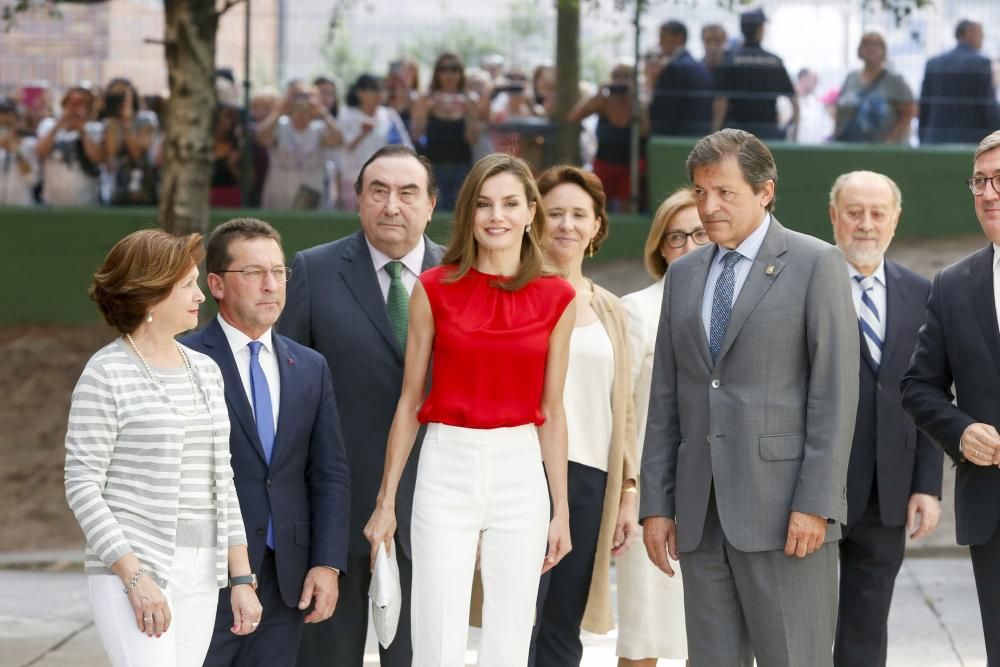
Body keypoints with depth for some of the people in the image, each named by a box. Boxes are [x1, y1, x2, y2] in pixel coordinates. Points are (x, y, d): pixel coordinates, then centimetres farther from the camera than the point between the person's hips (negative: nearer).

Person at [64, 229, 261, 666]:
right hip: (132, 568, -6)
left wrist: (241, 579, 11)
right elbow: (82, 486, -9)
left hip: (200, 578, 6)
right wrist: (134, 577, -16)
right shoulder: (107, 374, -5)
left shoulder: (205, 371, 14)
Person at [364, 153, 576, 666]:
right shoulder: (435, 289, 0)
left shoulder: (556, 298, 4)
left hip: (520, 474, 1)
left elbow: (552, 411, 9)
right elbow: (409, 401, 5)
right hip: (447, 469, -1)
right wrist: (386, 502, 5)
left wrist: (561, 510, 9)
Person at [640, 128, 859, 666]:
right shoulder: (683, 274, 16)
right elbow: (665, 398, 15)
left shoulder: (816, 264, -2)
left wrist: (815, 503, -14)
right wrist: (656, 504, 9)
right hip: (701, 514, 5)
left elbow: (836, 391, -8)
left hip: (784, 510, -5)